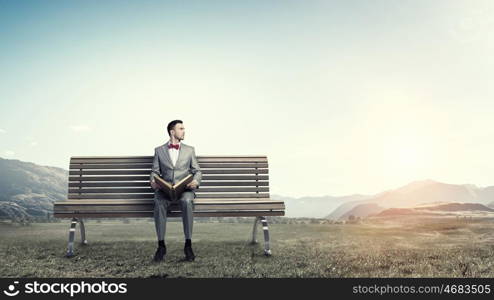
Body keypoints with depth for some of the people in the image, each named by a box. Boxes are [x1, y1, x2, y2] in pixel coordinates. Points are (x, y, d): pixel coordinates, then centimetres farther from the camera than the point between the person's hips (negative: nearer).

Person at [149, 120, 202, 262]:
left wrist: (196, 181, -9)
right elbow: (155, 171, 13)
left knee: (187, 201, -36)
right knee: (159, 203, -34)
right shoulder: (159, 150, 14)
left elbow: (197, 171, 13)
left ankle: (188, 245, -29)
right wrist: (153, 182, -10)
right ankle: (161, 246, -24)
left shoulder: (189, 150, 16)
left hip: (185, 187, 0)